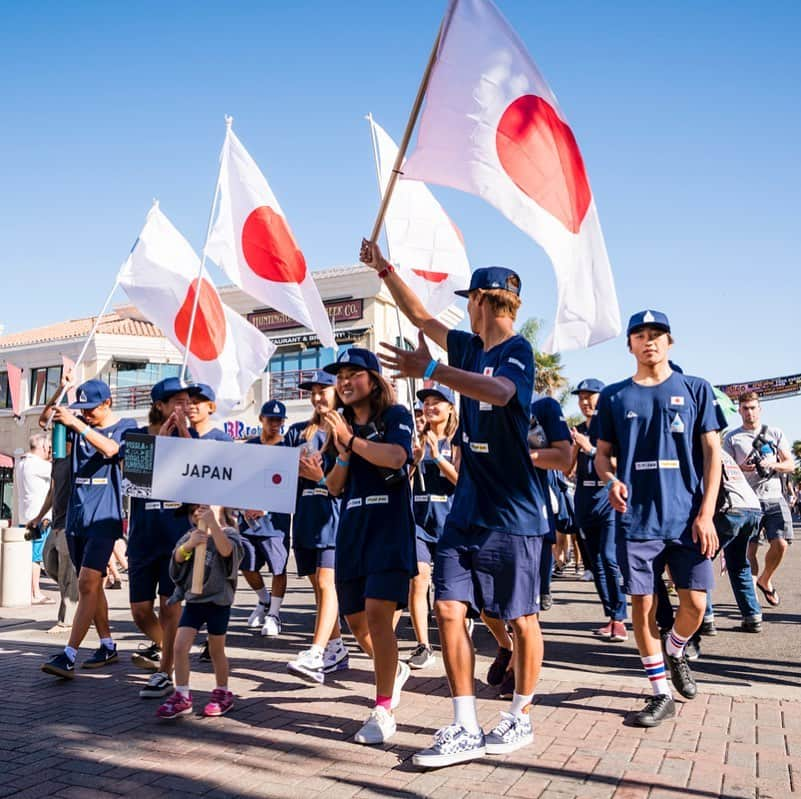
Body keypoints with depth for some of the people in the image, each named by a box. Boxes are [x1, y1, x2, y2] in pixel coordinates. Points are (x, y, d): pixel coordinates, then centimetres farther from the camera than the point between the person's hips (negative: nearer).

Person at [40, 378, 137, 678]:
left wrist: (76, 423, -27)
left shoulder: (125, 426, -2)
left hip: (104, 517, -6)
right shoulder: (78, 426, 12)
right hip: (76, 516, 6)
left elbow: (110, 449, -20)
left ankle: (68, 656, -14)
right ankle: (108, 646, 23)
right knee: (91, 585, 12)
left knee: (87, 584, -12)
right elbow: (44, 421, 3)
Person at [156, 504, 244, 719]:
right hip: (193, 599, 4)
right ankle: (182, 696, 6)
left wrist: (213, 523, -38)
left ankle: (222, 694, 27)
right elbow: (178, 558, -6)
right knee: (180, 646, -5)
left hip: (218, 600, -4)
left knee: (216, 650, 9)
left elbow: (226, 551, -28)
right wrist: (189, 544, -27)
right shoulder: (191, 535, 7)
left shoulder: (228, 533, -6)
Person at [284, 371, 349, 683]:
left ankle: (315, 656, -18)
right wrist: (296, 469, -6)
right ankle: (336, 650, 21)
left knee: (325, 582, -13)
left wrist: (322, 477, -17)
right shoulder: (298, 432, 14)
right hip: (305, 518, 6)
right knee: (319, 586, 11)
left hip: (334, 517, -6)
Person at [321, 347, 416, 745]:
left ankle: (383, 710, -6)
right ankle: (394, 670, 38)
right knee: (356, 620, 10)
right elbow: (334, 487, 11)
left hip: (389, 528, -6)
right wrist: (343, 454, -6)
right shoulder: (341, 425, 15)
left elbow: (396, 456, -20)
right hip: (352, 530, 6)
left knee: (378, 613, -17)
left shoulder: (395, 415, 0)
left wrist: (352, 440, -15)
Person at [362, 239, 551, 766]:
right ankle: (466, 729, 9)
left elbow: (498, 392, -33)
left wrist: (429, 370, -38)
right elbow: (421, 317, 23)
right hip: (468, 508, 7)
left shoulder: (519, 351, -11)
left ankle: (521, 718, 25)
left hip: (514, 512, -7)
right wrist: (384, 269, 22)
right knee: (449, 609, 1)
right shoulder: (469, 348, 11)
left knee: (521, 619, 7)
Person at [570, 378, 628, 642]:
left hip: (609, 497, -6)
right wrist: (574, 447, -2)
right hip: (584, 499, 6)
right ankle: (610, 616, 15)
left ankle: (620, 620, -8)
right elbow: (569, 469, 13)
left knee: (610, 558, -14)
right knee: (595, 561, 7)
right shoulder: (578, 430, 15)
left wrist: (590, 449, -15)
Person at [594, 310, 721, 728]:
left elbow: (712, 452, 3)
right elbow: (602, 454, 12)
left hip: (687, 517, 0)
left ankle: (674, 651, 33)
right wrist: (611, 481, -11)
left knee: (694, 603, -1)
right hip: (636, 518, 1)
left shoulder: (696, 389, 6)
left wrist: (706, 514, -5)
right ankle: (661, 693, 17)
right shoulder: (614, 396, 8)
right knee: (642, 604, 2)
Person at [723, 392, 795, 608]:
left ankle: (765, 580, 18)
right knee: (749, 549, -4)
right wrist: (741, 468, -15)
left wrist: (772, 464, -10)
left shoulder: (775, 433, 13)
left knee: (780, 544, -9)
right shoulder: (732, 437, 7)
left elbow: (791, 465, 11)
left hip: (774, 499, 2)